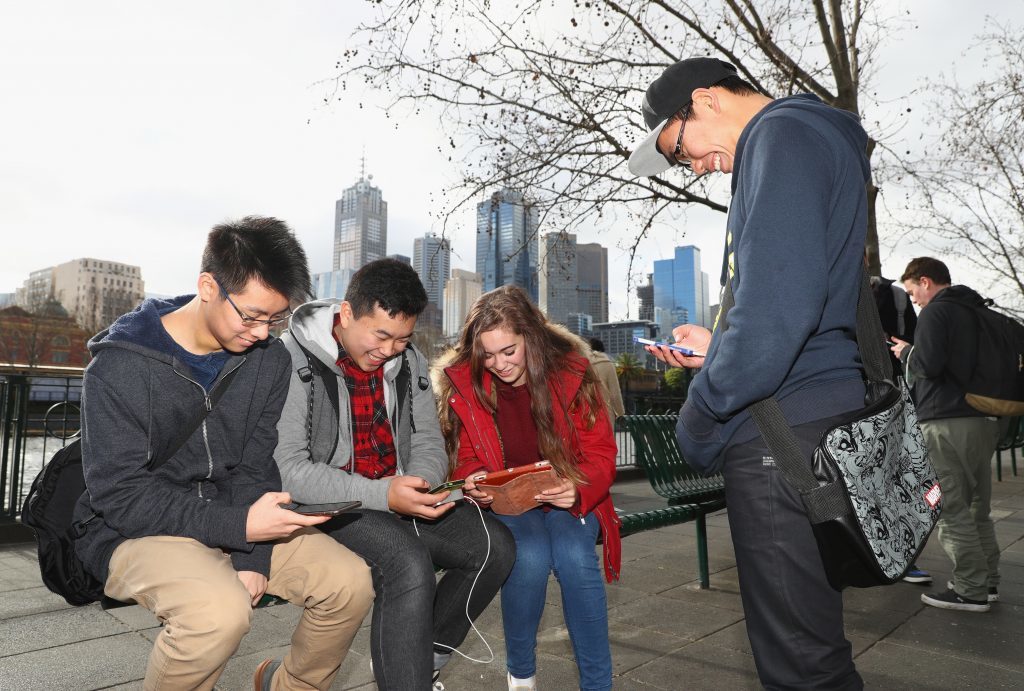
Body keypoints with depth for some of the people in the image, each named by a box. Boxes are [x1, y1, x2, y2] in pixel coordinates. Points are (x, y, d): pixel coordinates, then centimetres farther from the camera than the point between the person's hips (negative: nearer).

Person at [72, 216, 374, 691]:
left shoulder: (270, 359, -3)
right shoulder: (120, 366, -17)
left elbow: (257, 467, -1)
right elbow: (119, 497, -19)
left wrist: (254, 558, -14)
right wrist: (239, 526, -29)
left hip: (232, 519, 5)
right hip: (133, 531, -4)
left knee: (350, 582, -10)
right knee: (220, 607, -34)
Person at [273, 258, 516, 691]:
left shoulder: (409, 362, 3)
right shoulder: (295, 361, -16)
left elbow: (427, 440, 8)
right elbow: (286, 469, -20)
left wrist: (421, 484, -16)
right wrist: (380, 494, -30)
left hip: (396, 493, 7)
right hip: (328, 504, -6)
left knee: (495, 546, -6)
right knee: (410, 563, -32)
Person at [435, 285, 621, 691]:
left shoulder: (572, 371, -10)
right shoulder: (463, 382, -8)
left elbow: (600, 453, -5)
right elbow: (466, 459, 4)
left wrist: (578, 488, -25)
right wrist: (473, 484, -19)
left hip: (568, 499, 0)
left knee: (573, 554, -30)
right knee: (530, 555, -30)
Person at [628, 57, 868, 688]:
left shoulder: (783, 134, -10)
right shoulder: (817, 140, 22)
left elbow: (780, 301, -24)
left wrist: (699, 422, -13)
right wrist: (718, 348, 17)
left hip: (784, 426, -11)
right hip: (815, 421, 11)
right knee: (809, 640, 21)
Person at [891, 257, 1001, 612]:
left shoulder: (935, 312, -9)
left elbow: (928, 365, -19)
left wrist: (905, 352, 1)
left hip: (947, 422, -9)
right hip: (985, 420, 9)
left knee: (951, 508, -3)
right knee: (977, 506, 16)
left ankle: (971, 590, 1)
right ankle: (988, 581, 23)